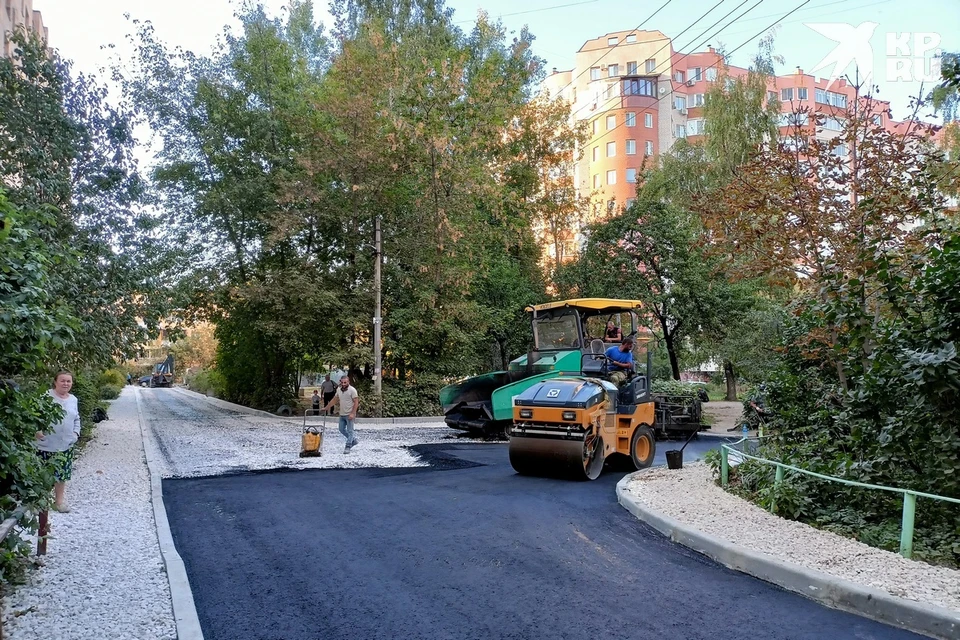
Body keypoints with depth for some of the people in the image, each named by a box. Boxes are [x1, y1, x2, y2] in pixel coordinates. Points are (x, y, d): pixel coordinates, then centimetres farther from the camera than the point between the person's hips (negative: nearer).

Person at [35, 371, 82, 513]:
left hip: (66, 444, 5)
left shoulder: (73, 399, 9)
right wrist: (38, 430, -24)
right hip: (47, 443, -5)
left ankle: (59, 499, 22)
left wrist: (76, 433, 7)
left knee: (62, 472, 10)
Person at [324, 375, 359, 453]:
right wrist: (326, 408, 17)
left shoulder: (352, 390, -12)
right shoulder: (339, 390, 9)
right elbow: (334, 400, 18)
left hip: (349, 415, -8)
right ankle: (354, 439, 26)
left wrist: (352, 413, -21)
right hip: (342, 414, 8)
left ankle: (348, 447, 2)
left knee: (349, 431, -3)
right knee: (342, 430, 11)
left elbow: (356, 402, -15)